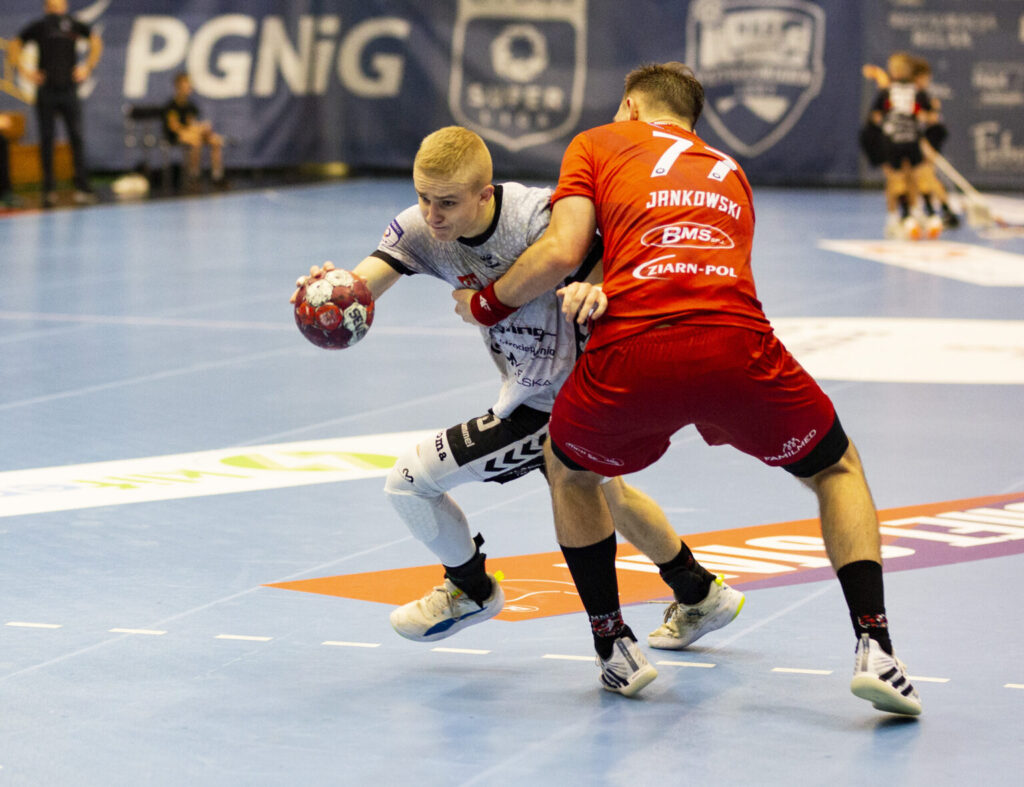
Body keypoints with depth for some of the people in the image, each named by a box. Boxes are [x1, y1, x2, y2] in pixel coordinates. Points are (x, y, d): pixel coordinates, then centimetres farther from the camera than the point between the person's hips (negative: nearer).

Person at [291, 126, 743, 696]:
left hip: (554, 404, -9)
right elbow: (363, 285, -28)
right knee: (606, 493, 35)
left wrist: (594, 290, -61)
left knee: (411, 480, -5)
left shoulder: (536, 216, -31)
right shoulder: (421, 228, -14)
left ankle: (472, 589, 24)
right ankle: (699, 596, 55)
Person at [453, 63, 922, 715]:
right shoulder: (729, 171, 34)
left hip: (632, 352, -2)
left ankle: (614, 645, 29)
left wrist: (486, 304, 24)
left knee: (568, 466, 31)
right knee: (836, 469, 26)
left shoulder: (598, 145, 22)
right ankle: (874, 647, 7)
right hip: (738, 343, 2)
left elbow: (561, 252, 9)